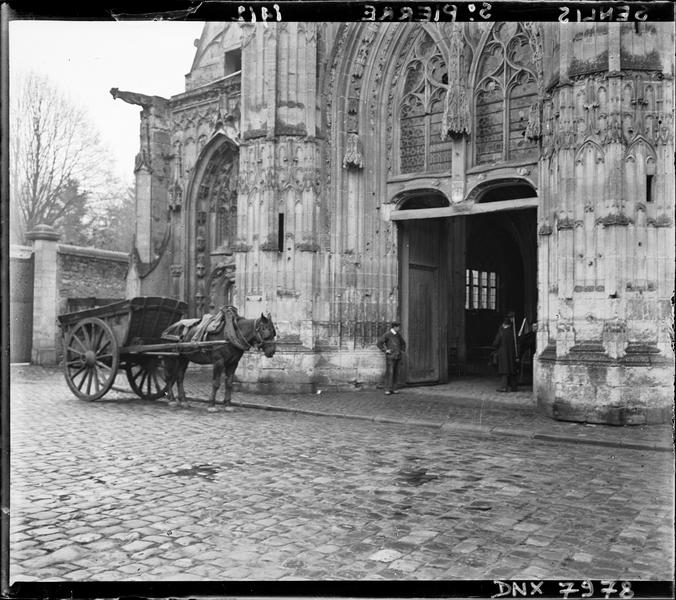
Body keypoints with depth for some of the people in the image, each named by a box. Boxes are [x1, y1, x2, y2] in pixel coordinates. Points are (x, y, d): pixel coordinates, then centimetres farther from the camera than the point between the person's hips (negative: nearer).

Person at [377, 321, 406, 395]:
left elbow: (403, 343, 29)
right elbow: (379, 343, -11)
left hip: (397, 356, 6)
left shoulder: (399, 334, 12)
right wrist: (385, 350, -11)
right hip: (390, 356, -6)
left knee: (395, 373, 5)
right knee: (389, 372, -10)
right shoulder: (387, 334, -7)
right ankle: (387, 389, -8)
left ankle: (392, 389, 10)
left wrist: (402, 350, 15)